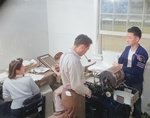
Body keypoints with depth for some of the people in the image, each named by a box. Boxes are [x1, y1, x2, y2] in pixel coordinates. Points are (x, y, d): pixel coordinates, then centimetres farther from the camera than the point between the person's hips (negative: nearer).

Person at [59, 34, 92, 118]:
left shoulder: (65, 55, -1)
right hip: (73, 96, -9)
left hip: (66, 92, 9)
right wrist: (87, 91, -11)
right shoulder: (74, 61, -31)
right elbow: (76, 86, -27)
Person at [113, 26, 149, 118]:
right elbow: (121, 60, 10)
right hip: (125, 80, 6)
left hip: (136, 83, -6)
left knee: (136, 101, 15)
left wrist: (121, 67, -29)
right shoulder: (127, 48, -3)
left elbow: (137, 70, -28)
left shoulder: (142, 53, -24)